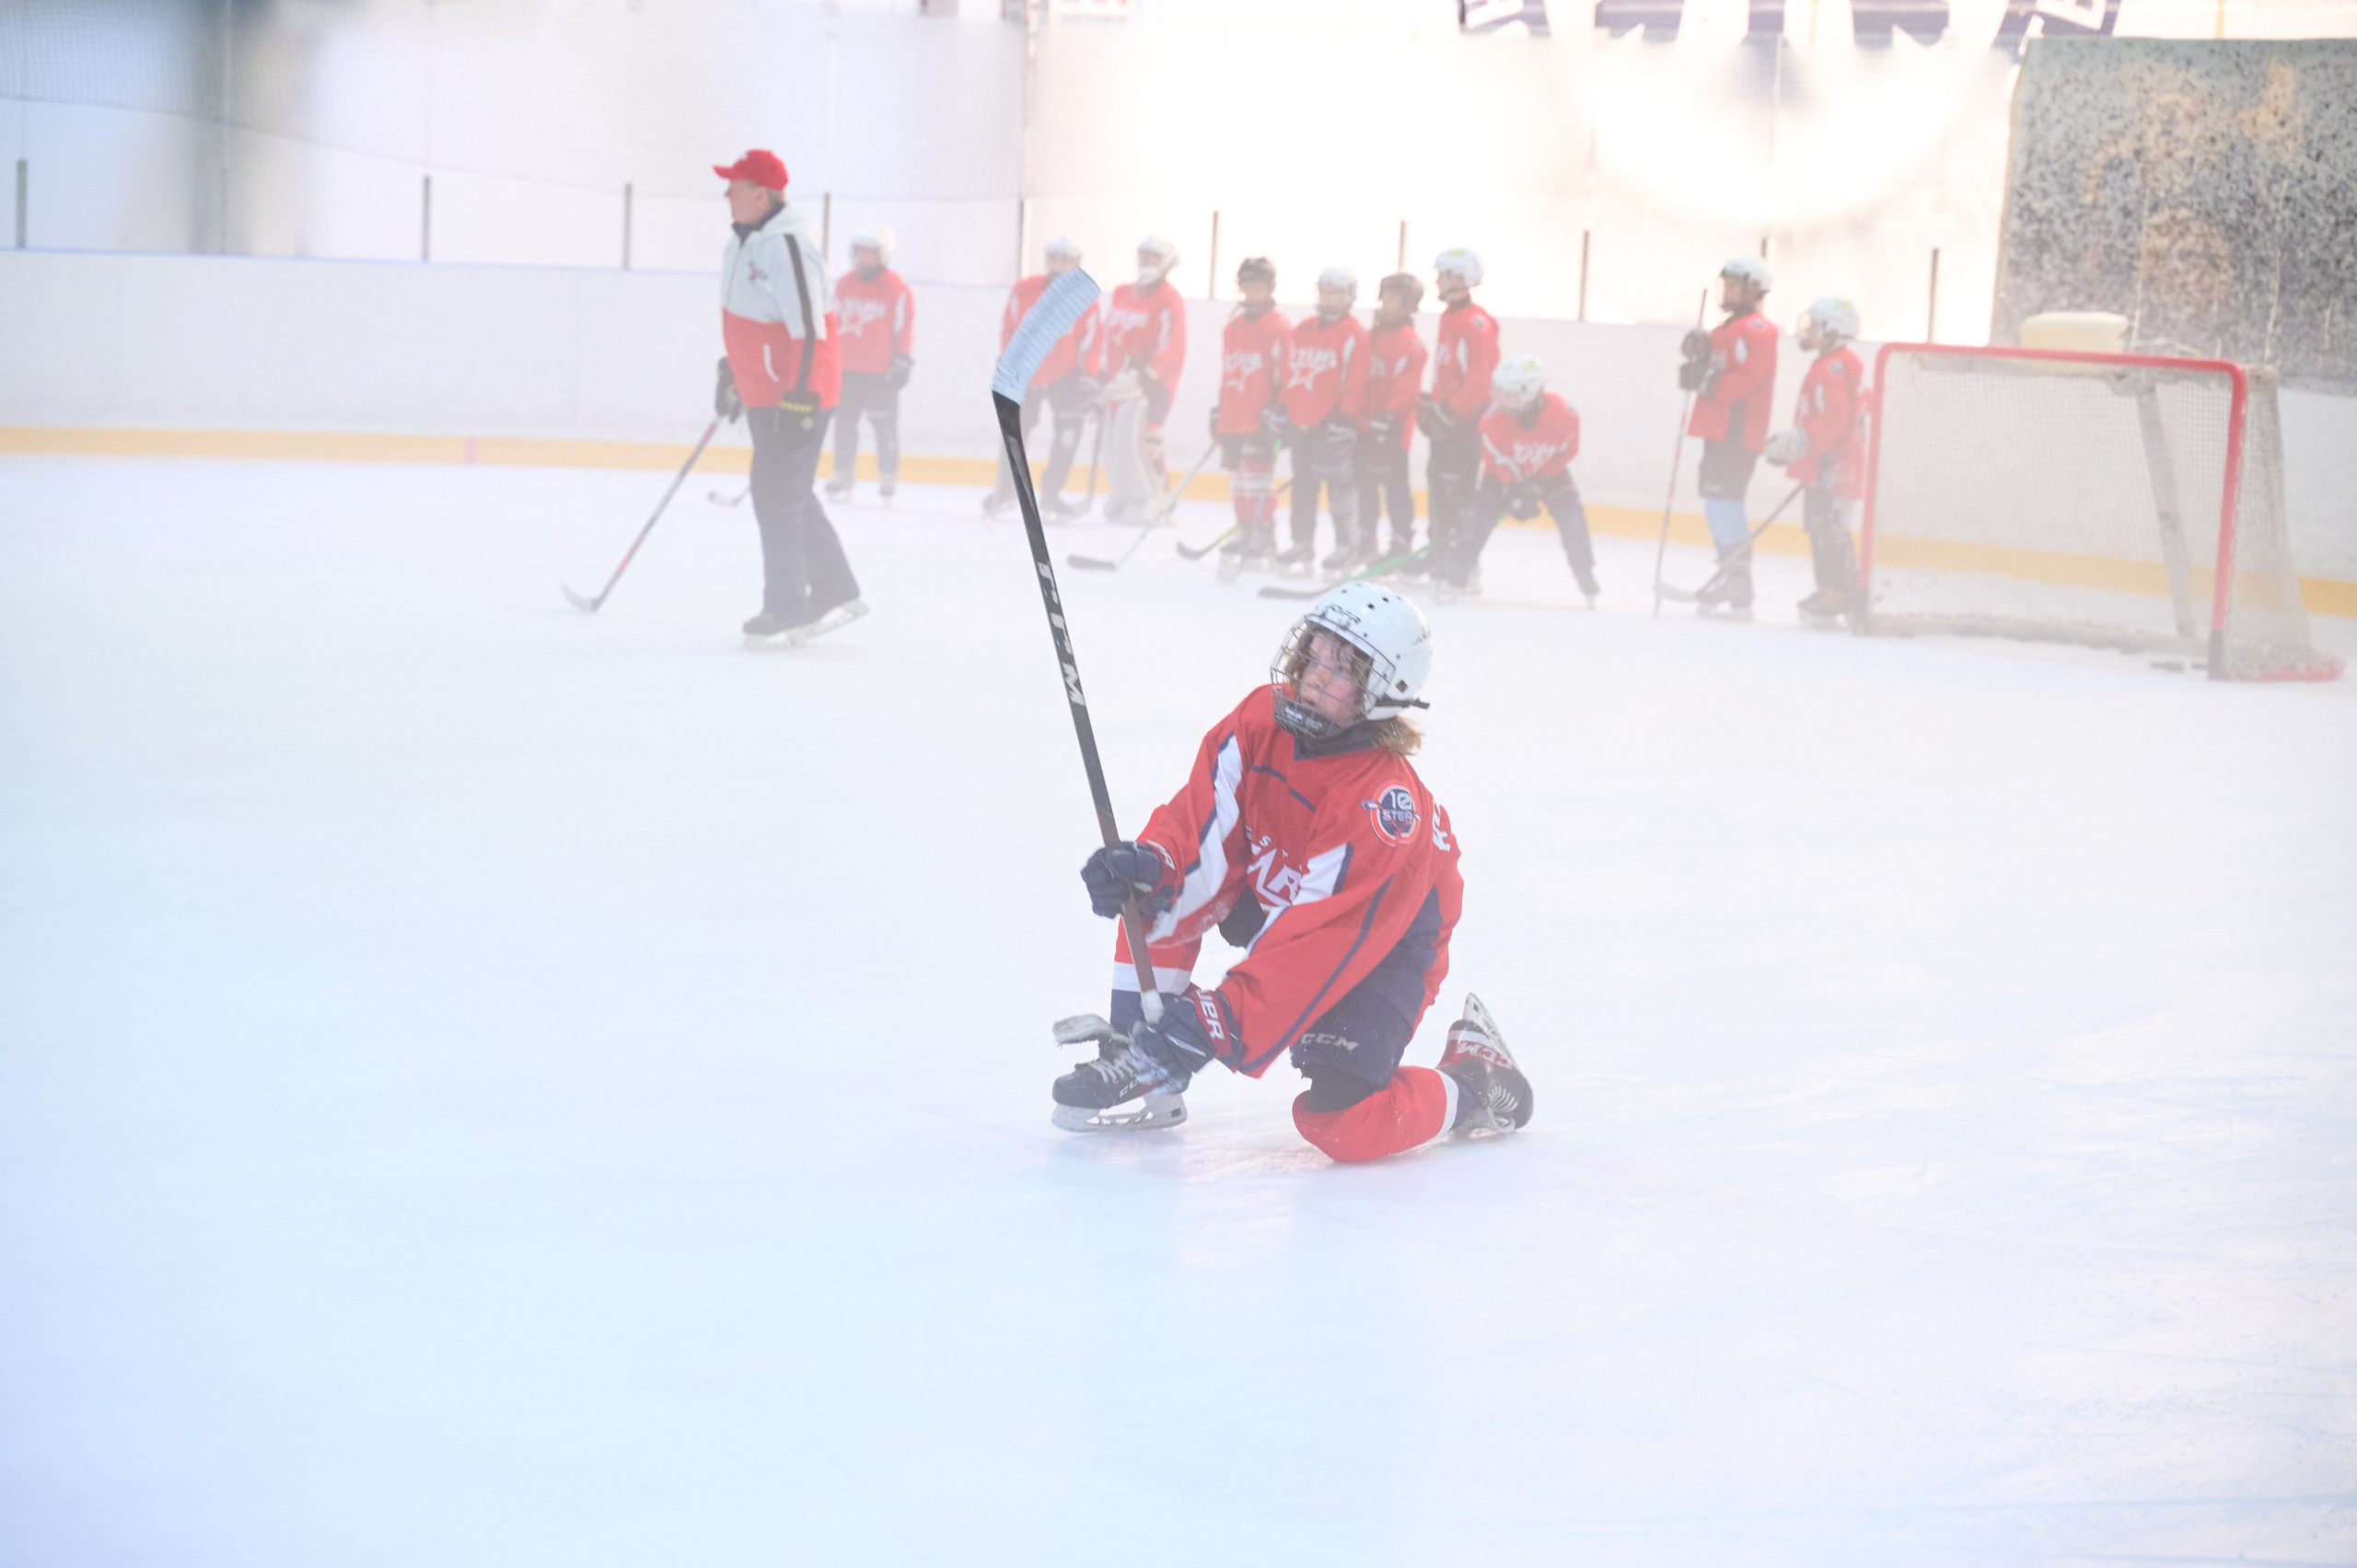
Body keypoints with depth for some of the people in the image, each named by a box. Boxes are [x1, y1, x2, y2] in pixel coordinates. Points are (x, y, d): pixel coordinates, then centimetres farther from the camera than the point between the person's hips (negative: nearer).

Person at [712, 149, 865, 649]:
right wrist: (731, 374, 25)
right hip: (763, 391, 10)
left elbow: (808, 328, -26)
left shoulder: (786, 246, -23)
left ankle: (788, 612, 2)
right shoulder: (743, 238, 9)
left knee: (777, 497, -6)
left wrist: (800, 400, -27)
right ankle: (836, 594, 24)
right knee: (789, 495, 16)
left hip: (798, 393, -10)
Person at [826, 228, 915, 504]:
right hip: (848, 368, 5)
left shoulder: (897, 289, -7)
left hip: (882, 371, -5)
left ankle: (888, 478, 7)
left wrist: (902, 363, -9)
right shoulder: (844, 284, 10)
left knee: (885, 424, -1)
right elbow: (835, 323, 18)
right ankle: (843, 474, 13)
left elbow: (906, 327, -6)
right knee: (844, 421, 6)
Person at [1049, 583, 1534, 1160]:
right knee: (1155, 886, -17)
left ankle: (1472, 1087, 5)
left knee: (1345, 1124, -25)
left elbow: (1321, 943, -38)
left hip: (1378, 946, -6)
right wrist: (1151, 865, -42)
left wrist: (1214, 1024, -45)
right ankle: (1139, 1061, -6)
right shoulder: (1261, 719, -16)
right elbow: (1200, 821, -18)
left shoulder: (1387, 805, -35)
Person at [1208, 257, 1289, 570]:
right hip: (1232, 421, 7)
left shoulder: (1278, 328, -6)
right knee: (1239, 482, 12)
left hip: (1261, 423, -7)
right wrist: (1219, 411, 21)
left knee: (1257, 481, -12)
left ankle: (1261, 542, -11)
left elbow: (1286, 376, -9)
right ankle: (1245, 535, 21)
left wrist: (1279, 412, -14)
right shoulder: (1232, 327, 16)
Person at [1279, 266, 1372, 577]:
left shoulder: (1354, 335, -7)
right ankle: (1303, 546, 20)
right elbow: (1290, 374, 20)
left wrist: (1344, 419, -18)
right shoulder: (1303, 330, 14)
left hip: (1331, 423, -7)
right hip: (1301, 422, 7)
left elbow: (1357, 384, -12)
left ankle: (1349, 545, 0)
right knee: (1303, 484, 12)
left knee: (1339, 483, -10)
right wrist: (1285, 411, 17)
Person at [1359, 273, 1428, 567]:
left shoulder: (1411, 343, -9)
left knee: (1395, 483, -6)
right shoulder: (1373, 338, 16)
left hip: (1392, 428, -8)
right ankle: (1365, 541, 20)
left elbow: (1407, 385, -17)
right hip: (1366, 424, 8)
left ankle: (1401, 543, -1)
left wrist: (1389, 415, -23)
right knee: (1366, 483, 12)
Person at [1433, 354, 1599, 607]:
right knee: (1479, 514, -17)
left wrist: (1536, 484, -18)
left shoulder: (1563, 414, -31)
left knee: (1572, 517, -13)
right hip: (1506, 471, 0)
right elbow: (1495, 457, -19)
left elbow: (1567, 452, -16)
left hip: (1549, 471, 0)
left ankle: (1588, 583, 5)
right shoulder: (1495, 417, -30)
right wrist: (1514, 490, -25)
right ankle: (1453, 577, -7)